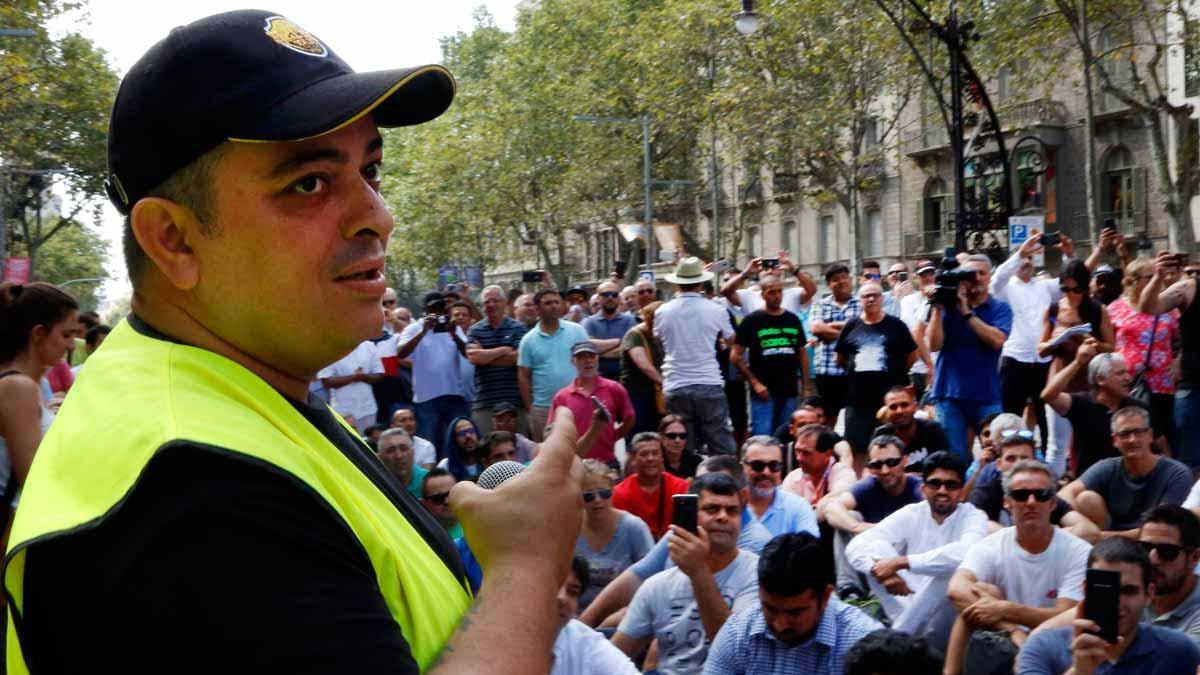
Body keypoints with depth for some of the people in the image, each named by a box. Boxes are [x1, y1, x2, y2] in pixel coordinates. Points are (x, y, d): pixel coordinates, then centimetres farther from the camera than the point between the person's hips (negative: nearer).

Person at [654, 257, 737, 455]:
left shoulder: (662, 312, 1)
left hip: (675, 388, 2)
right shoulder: (715, 310, -3)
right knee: (722, 447, 4)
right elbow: (730, 339, 13)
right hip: (710, 385, -1)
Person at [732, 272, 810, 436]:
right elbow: (736, 356, -3)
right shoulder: (752, 320, -1)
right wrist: (754, 382, -11)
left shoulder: (793, 320, 10)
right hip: (763, 392, -4)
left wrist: (806, 388, 7)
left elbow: (803, 354, 15)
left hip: (789, 392, 4)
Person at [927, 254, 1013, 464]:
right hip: (950, 393, 1)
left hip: (987, 394, 0)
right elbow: (934, 345, -3)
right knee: (954, 457, 3)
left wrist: (967, 312, -15)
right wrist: (937, 309, -12)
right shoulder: (949, 306, 5)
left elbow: (997, 340, -15)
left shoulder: (1000, 309, 3)